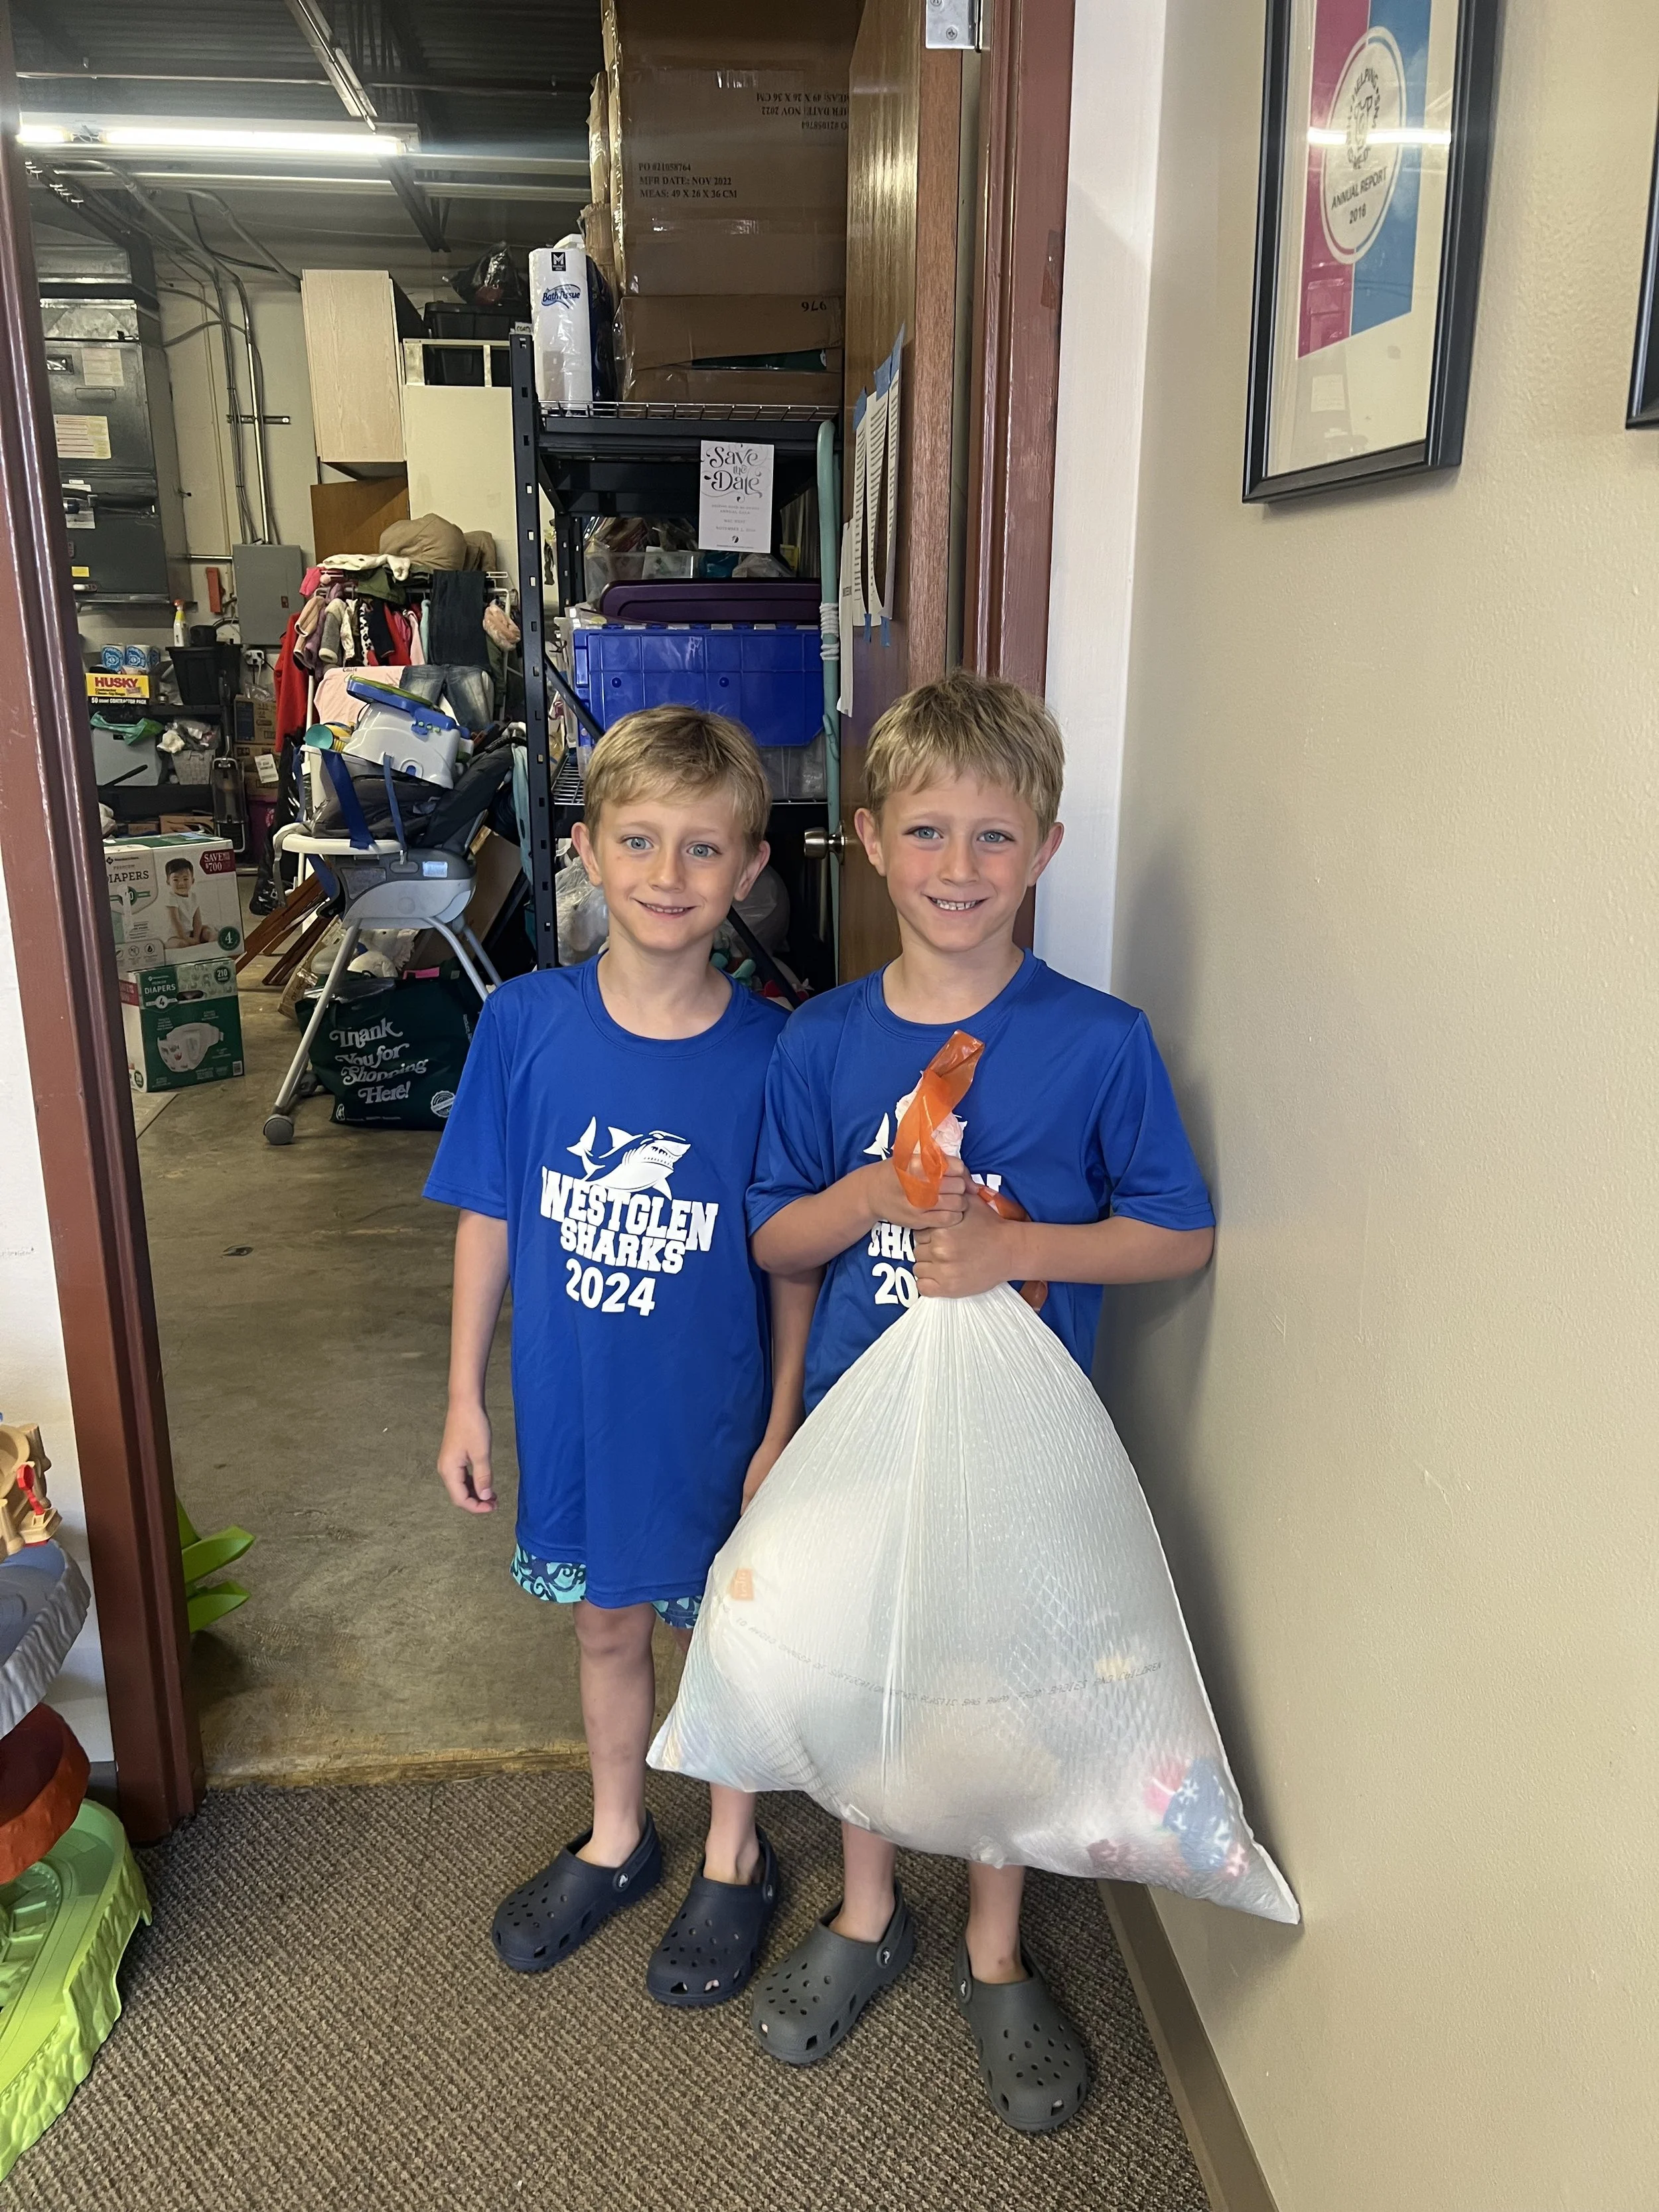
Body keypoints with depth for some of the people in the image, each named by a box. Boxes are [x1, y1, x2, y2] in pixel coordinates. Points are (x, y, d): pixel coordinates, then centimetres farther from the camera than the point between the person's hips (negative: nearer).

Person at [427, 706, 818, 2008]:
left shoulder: (771, 1051, -17)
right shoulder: (525, 1023, -12)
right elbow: (489, 1218, -3)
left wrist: (785, 1425, -7)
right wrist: (466, 1394, 1)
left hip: (717, 1415, -2)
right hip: (575, 1409, 2)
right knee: (607, 1622, 23)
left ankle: (734, 1857, 44)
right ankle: (617, 1839, 49)